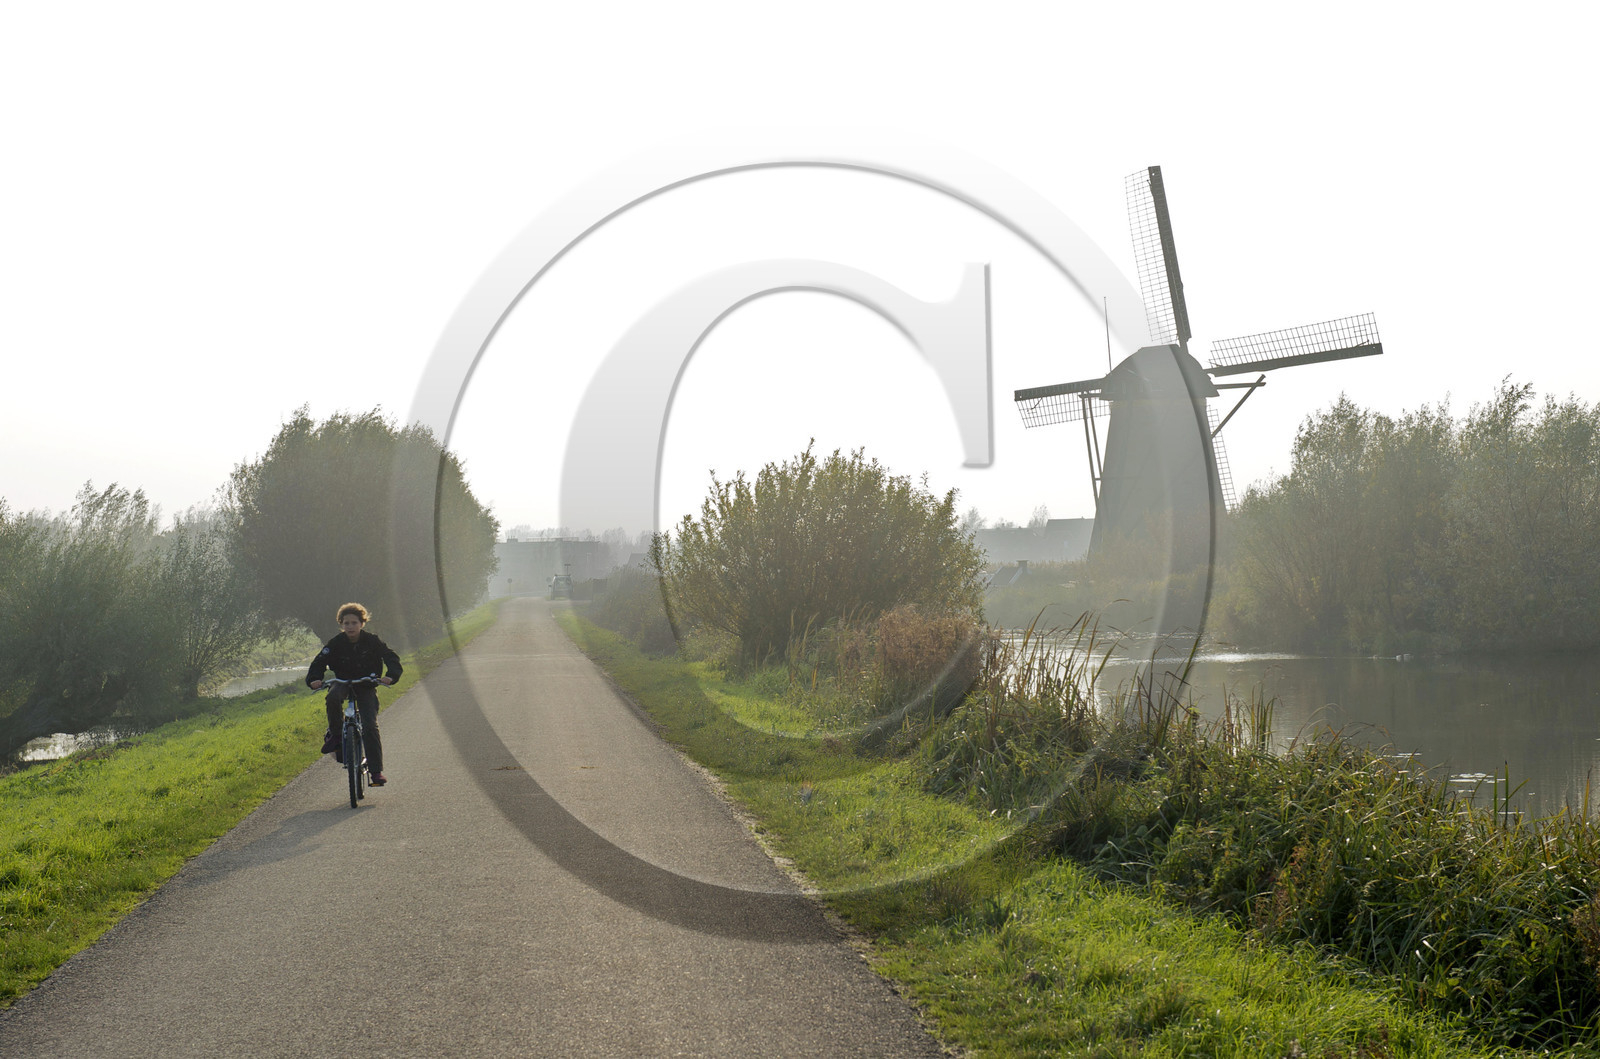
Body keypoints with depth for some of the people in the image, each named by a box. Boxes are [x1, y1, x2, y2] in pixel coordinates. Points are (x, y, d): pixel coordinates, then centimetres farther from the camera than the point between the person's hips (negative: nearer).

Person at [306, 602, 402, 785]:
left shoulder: (372, 642, -10)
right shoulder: (336, 643, -8)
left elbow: (391, 658, -11)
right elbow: (319, 662, -9)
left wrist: (391, 676, -32)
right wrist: (313, 679, -29)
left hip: (366, 687, -1)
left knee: (370, 727, -15)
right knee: (333, 697, -36)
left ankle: (376, 770, -9)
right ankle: (335, 733, -14)